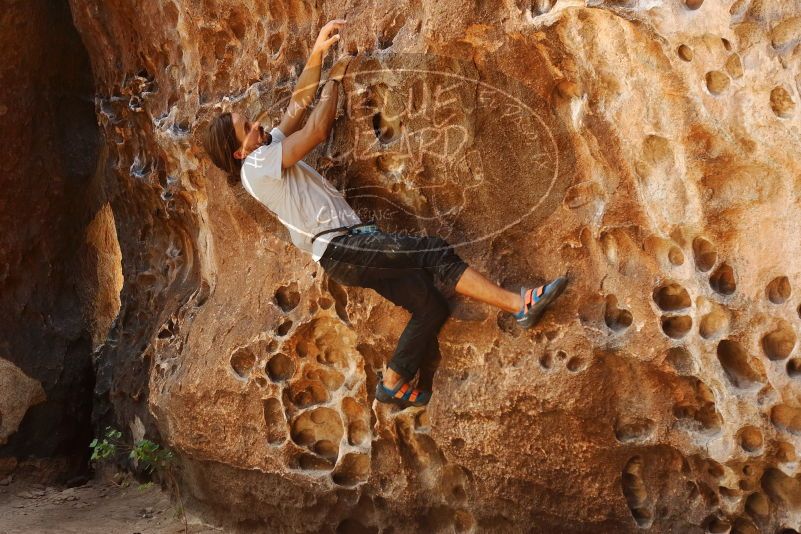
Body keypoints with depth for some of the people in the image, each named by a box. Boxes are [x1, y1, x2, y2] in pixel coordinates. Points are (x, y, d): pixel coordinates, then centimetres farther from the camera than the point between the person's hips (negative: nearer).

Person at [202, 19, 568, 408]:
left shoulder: (270, 147, 20)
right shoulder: (257, 165, -8)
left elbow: (299, 102, 22)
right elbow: (317, 130, -10)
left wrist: (317, 52, 12)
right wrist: (334, 80, 5)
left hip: (353, 245, 10)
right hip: (340, 249, -10)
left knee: (432, 306, 2)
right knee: (434, 252, -19)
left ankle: (393, 384, 12)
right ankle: (519, 304, -20)